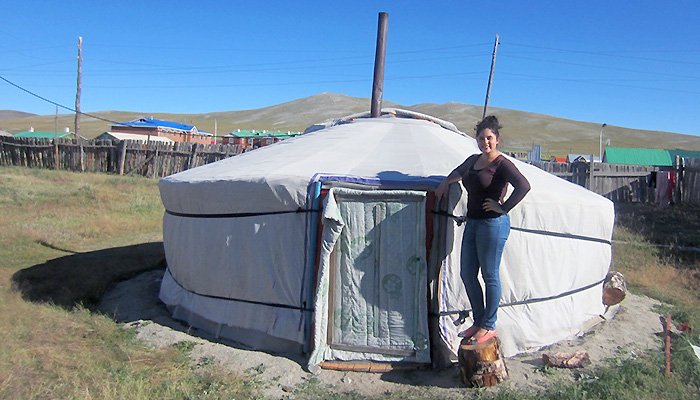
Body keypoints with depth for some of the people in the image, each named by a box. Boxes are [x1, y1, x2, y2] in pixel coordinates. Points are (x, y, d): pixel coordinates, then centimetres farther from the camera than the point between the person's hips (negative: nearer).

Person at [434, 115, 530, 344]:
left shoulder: (502, 164, -11)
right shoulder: (473, 160, 13)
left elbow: (523, 186, -25)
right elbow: (459, 171, 37)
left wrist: (503, 208, -20)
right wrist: (446, 182, 21)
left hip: (493, 224, -8)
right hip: (472, 223, 9)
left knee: (490, 276, 1)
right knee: (467, 274, 11)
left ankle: (489, 326, 15)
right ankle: (478, 321, 25)